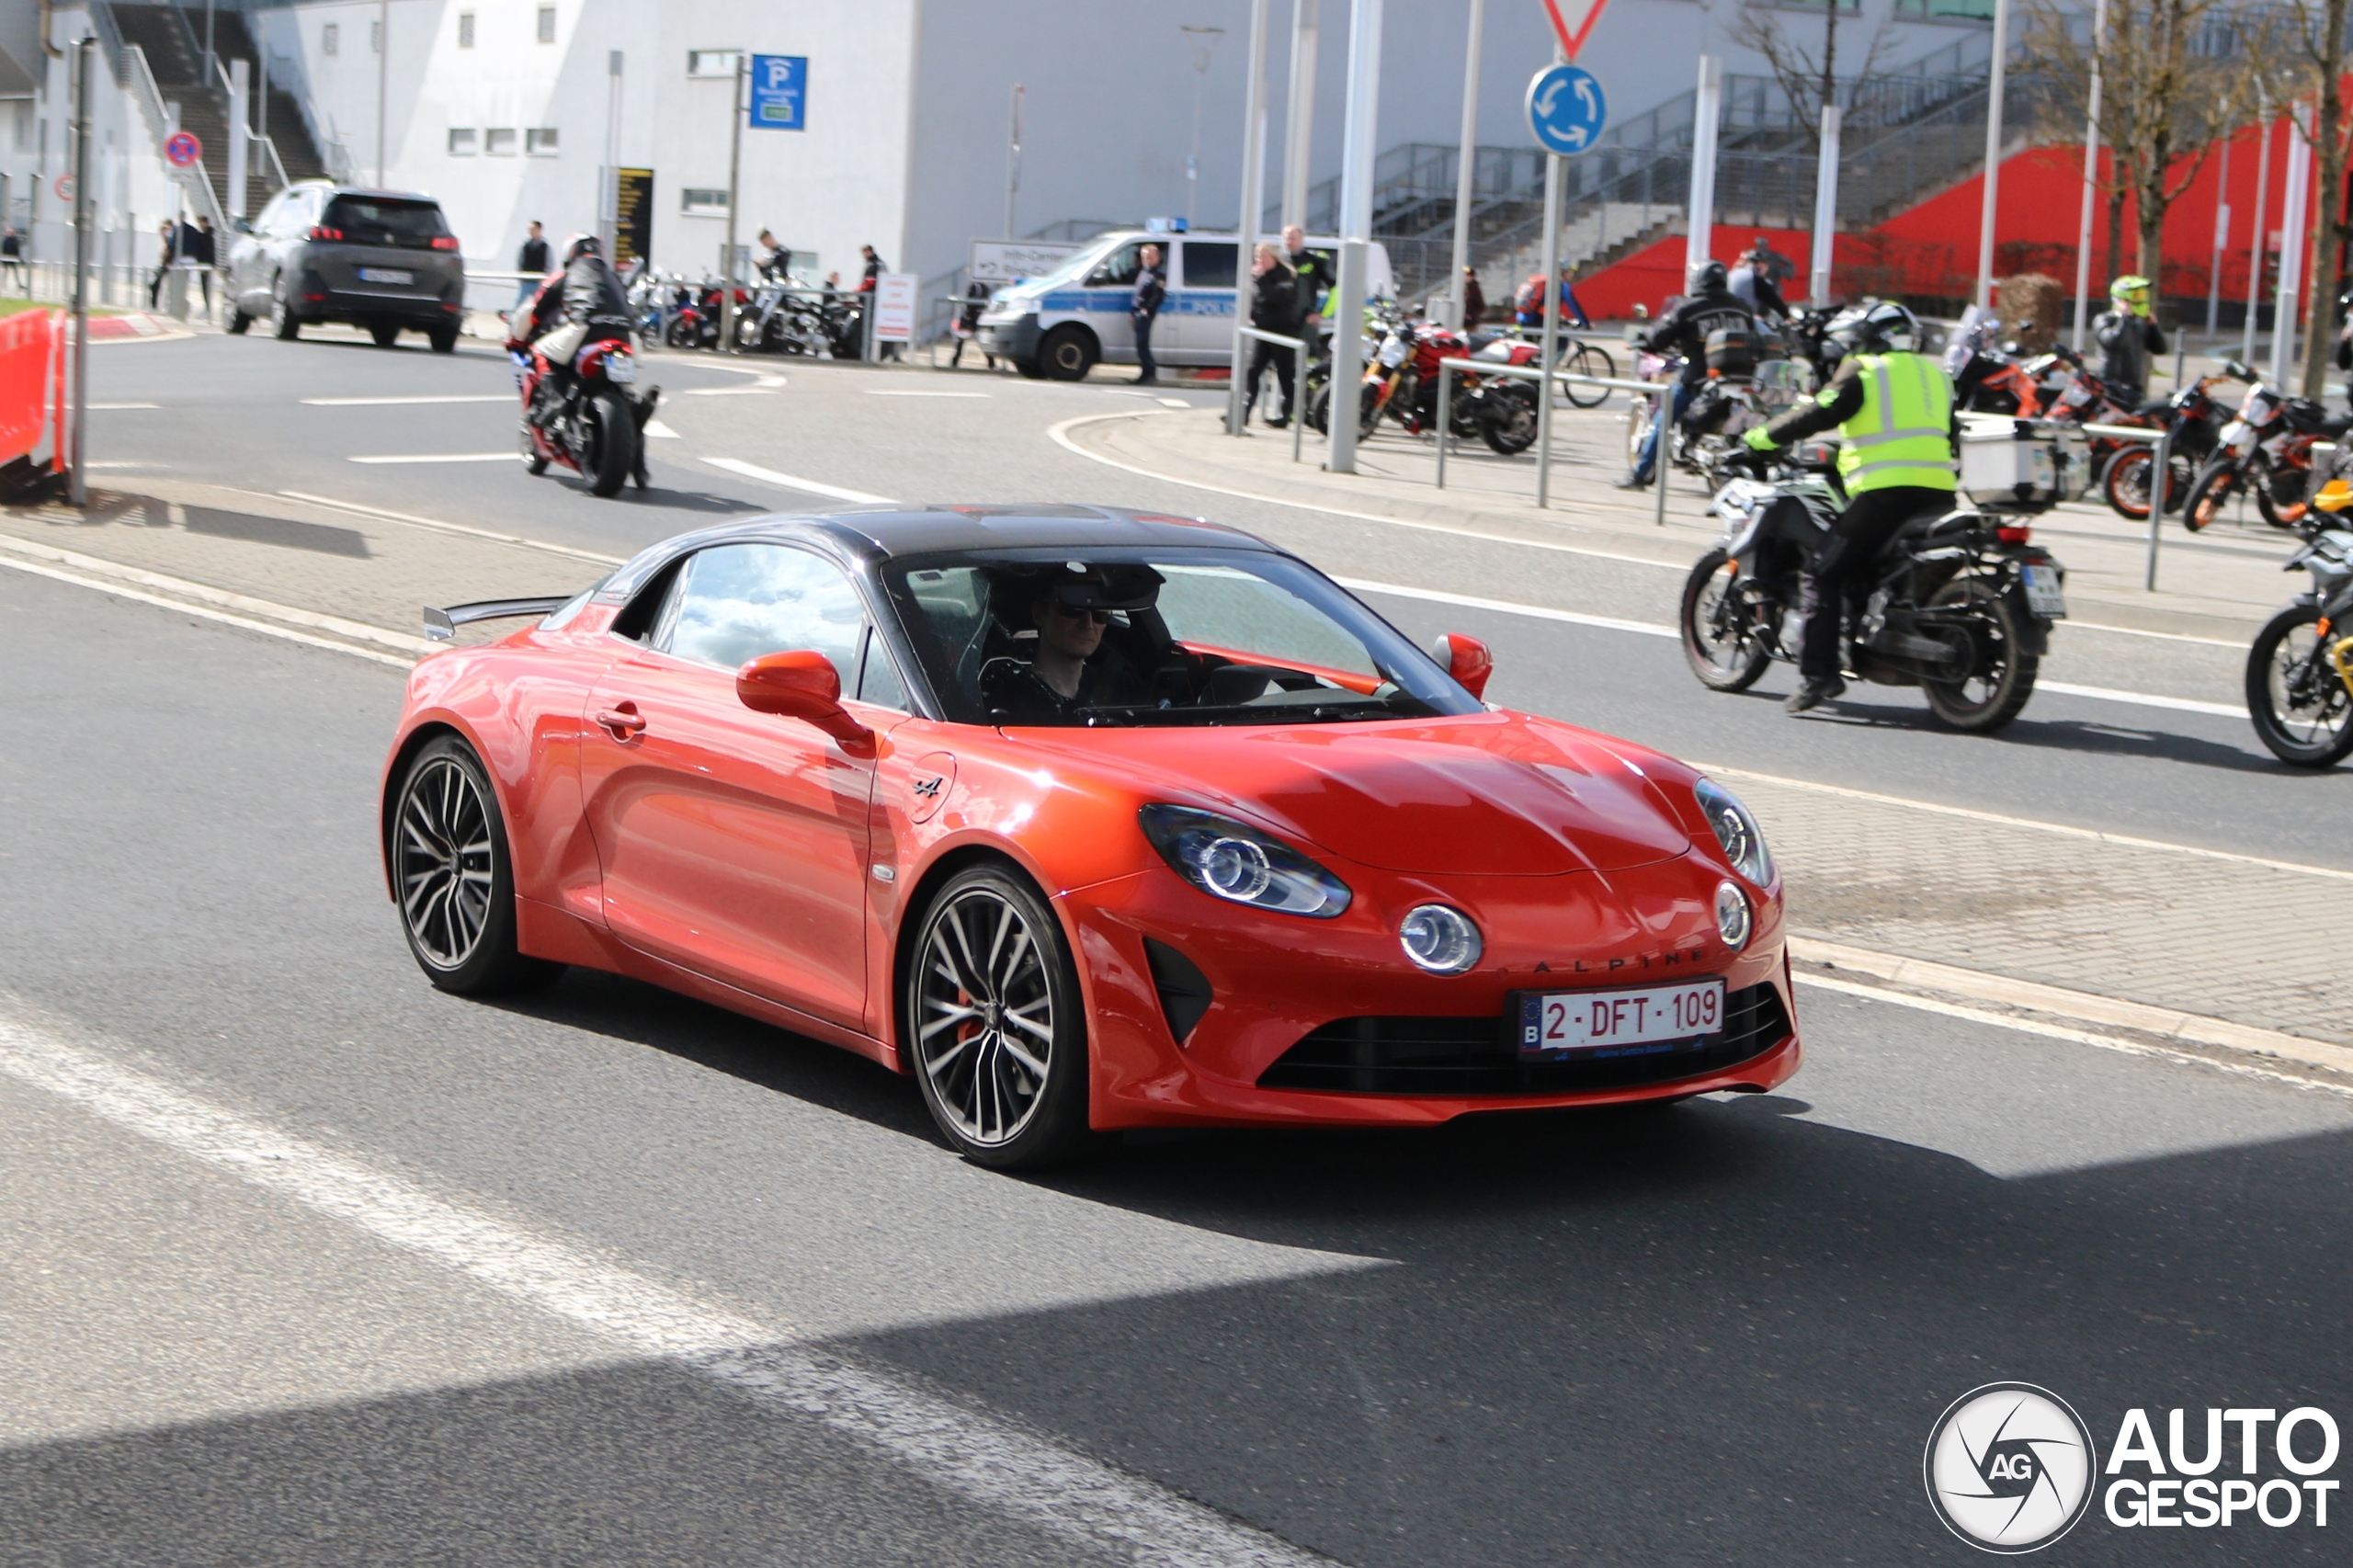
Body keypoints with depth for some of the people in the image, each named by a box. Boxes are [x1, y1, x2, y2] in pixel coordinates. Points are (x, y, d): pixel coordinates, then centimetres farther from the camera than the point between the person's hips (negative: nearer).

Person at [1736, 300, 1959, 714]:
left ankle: (1818, 673, -13)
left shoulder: (1862, 372, 4)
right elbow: (1952, 435, 30)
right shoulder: (1935, 373, 22)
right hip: (1938, 492, 6)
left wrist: (1761, 438, 6)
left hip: (1884, 492, -6)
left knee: (1822, 574, -1)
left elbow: (1819, 414, -4)